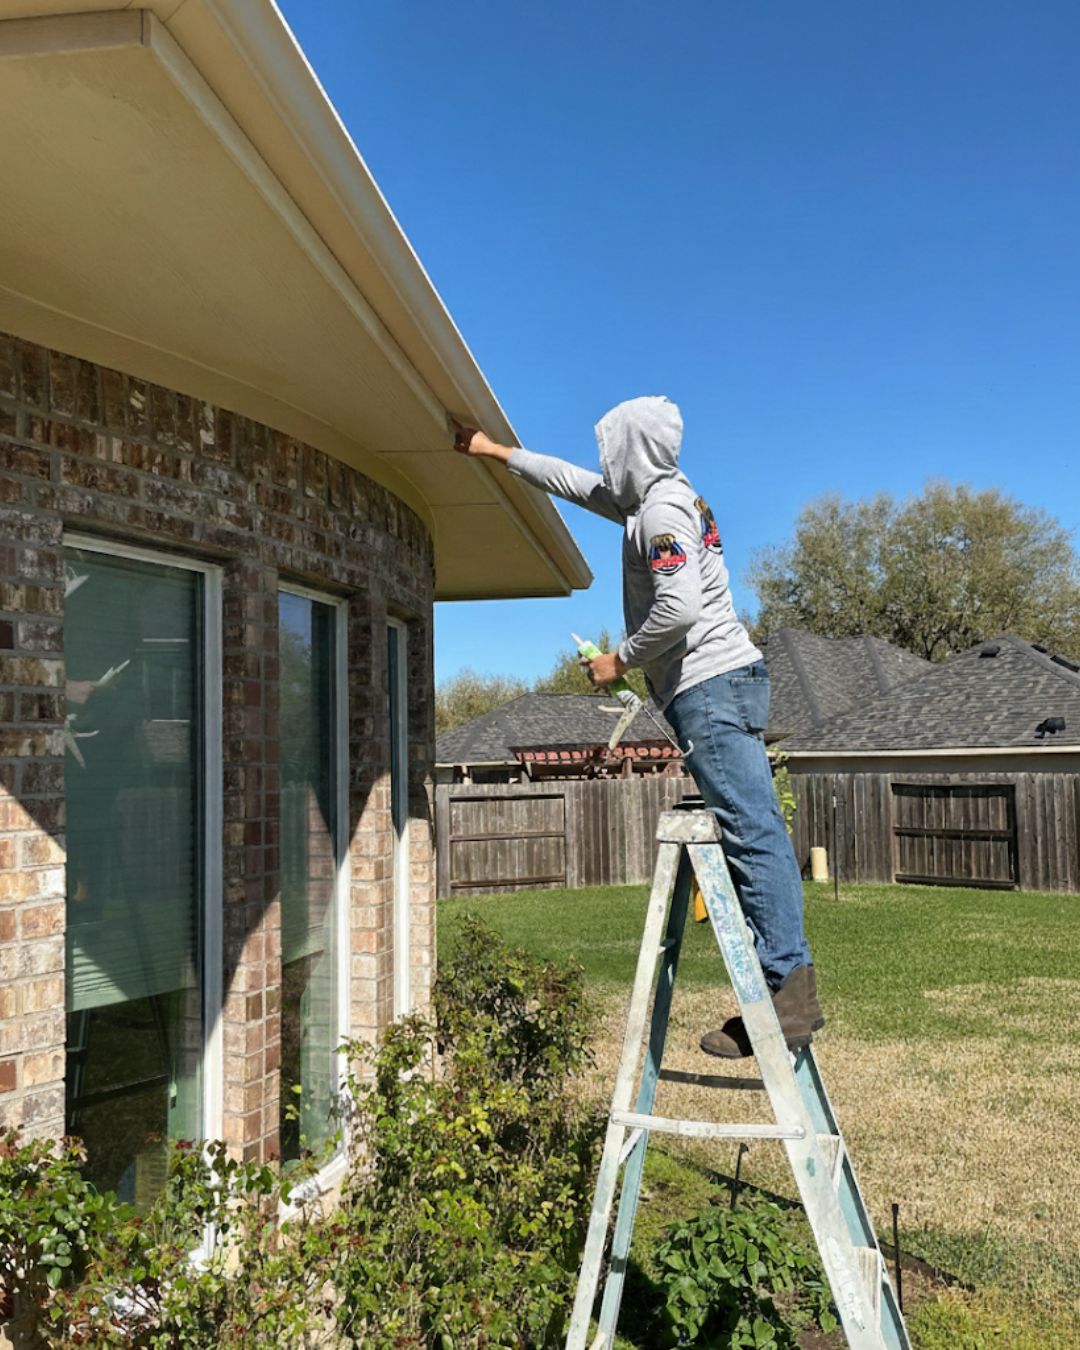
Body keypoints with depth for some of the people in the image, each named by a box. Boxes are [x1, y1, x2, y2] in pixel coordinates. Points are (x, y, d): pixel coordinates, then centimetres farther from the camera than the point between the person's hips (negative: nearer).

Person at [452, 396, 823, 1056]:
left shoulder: (662, 509, -8)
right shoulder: (654, 497, 23)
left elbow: (679, 606, -21)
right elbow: (575, 482, 34)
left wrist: (620, 659, -7)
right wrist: (495, 450, 39)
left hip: (711, 684, -10)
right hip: (725, 682, 10)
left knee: (753, 831, -13)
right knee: (753, 831, 4)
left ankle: (790, 986, -12)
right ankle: (786, 991, 6)